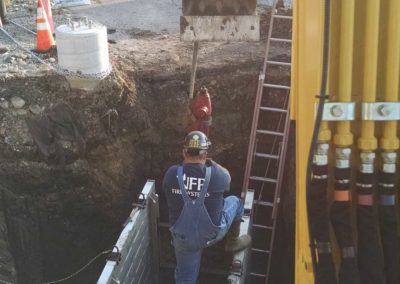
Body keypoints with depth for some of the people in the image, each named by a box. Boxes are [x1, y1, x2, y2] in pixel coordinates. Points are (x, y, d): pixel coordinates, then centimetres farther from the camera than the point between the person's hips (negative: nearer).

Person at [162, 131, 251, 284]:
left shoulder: (171, 174, -17)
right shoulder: (216, 175, -22)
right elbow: (226, 177, 4)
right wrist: (209, 162, 19)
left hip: (183, 237, 2)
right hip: (211, 234, -2)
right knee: (235, 202, 22)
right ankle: (233, 242, 41)